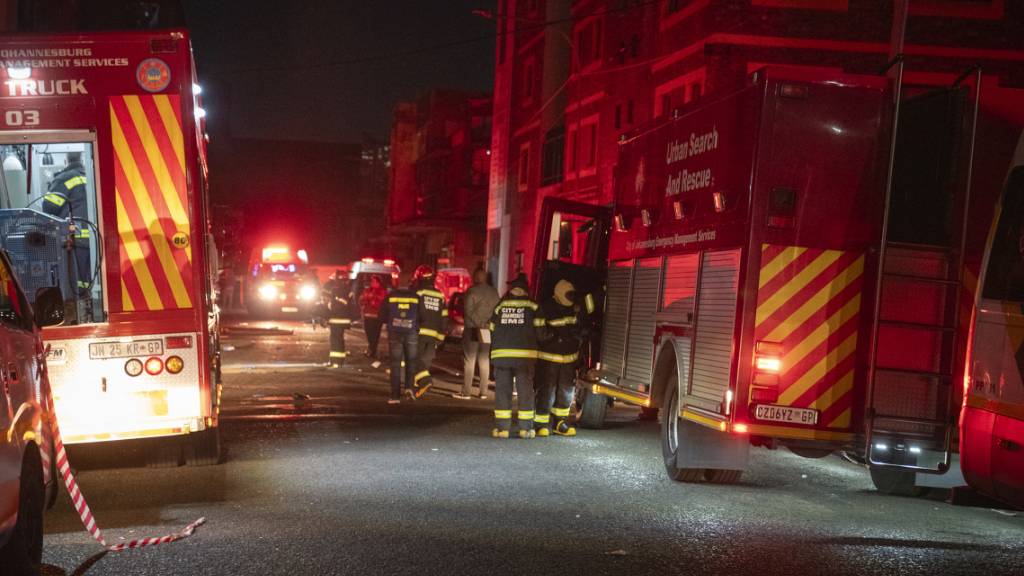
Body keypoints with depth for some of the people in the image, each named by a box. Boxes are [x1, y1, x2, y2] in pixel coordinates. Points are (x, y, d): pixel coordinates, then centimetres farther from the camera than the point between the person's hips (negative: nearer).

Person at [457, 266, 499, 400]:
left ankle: (466, 392, -3)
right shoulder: (494, 292, 7)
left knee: (469, 361, -1)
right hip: (488, 332, 5)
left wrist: (478, 323, -3)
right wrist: (488, 323, 9)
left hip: (473, 330, -5)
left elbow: (468, 311, -13)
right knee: (484, 361, 12)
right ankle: (483, 392, 12)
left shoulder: (472, 291, -9)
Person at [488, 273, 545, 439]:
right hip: (525, 355, -2)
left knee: (502, 390, 6)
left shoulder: (500, 306, 8)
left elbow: (492, 330, 10)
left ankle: (502, 427, 2)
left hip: (501, 354, 2)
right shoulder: (532, 307, 1)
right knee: (525, 391, 6)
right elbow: (540, 330, -3)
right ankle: (526, 428, 6)